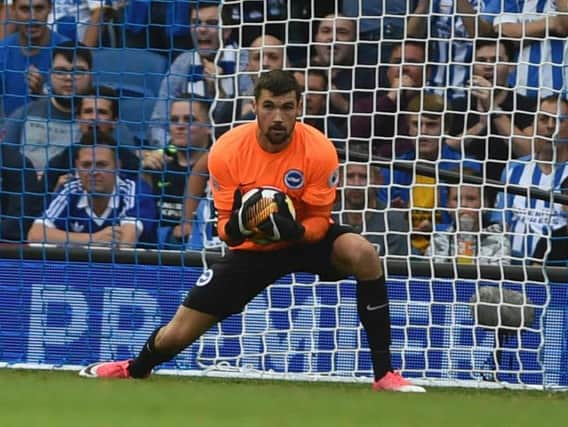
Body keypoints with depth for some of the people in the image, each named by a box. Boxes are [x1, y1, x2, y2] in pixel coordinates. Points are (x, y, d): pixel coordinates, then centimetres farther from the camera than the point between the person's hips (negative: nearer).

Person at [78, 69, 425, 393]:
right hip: (252, 247, 1)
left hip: (306, 238, -1)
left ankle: (384, 374, -27)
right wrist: (237, 225, -37)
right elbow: (226, 227, -13)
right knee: (178, 334, -3)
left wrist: (293, 230, -39)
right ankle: (135, 370, 37)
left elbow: (319, 221, -16)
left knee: (364, 254, -34)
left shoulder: (319, 151, -23)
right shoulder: (226, 151, -20)